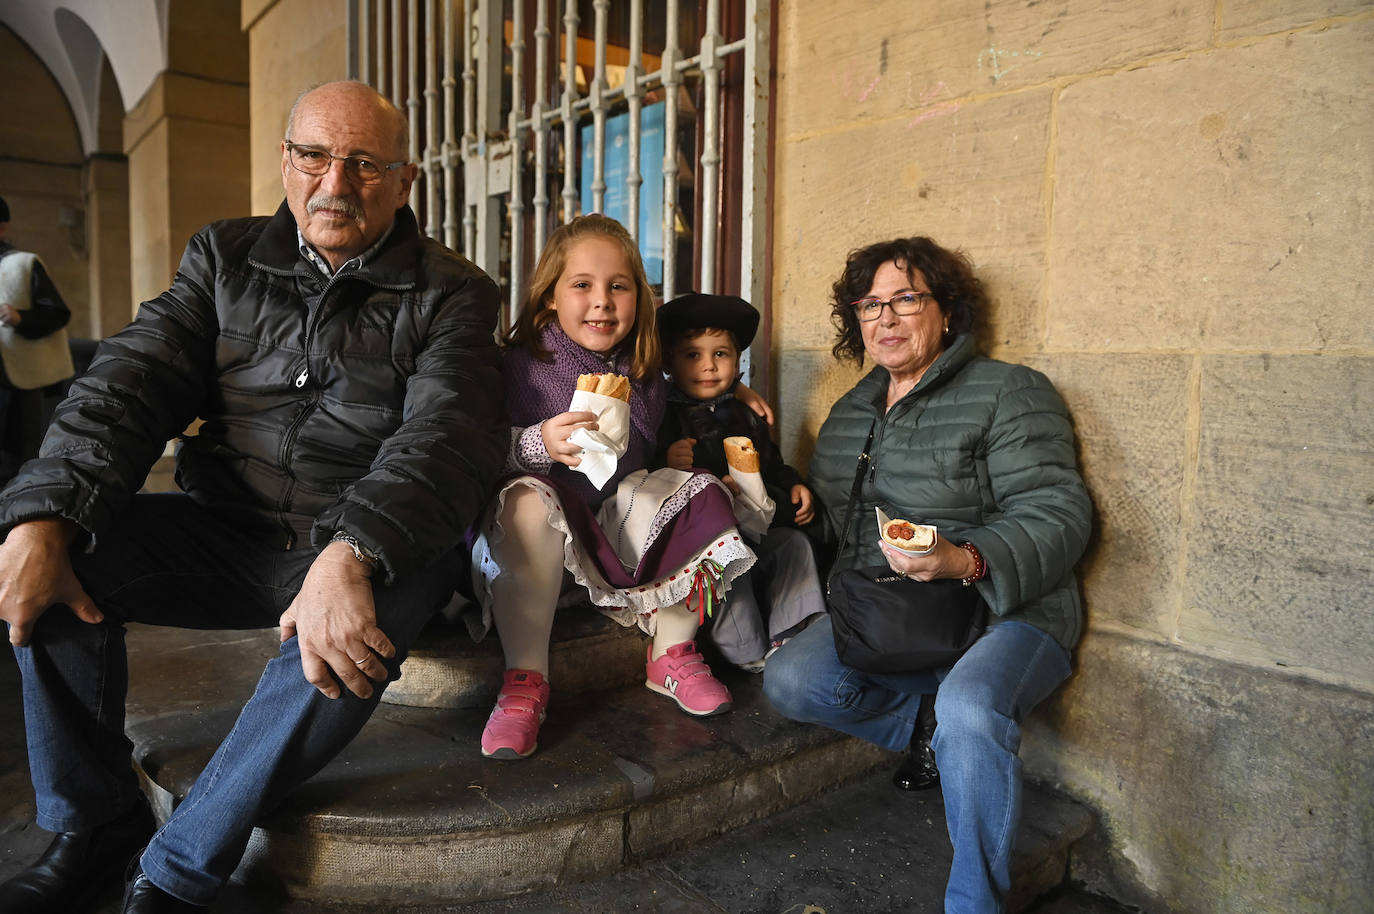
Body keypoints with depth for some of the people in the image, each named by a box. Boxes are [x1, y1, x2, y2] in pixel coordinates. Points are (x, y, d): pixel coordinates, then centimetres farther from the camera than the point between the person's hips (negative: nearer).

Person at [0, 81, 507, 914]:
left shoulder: (452, 296, -3)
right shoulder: (225, 257, 9)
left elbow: (448, 434, -20)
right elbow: (129, 384, -1)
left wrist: (350, 556, -39)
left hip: (367, 552, -3)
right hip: (224, 537, 4)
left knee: (380, 604, -35)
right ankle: (95, 825, 1)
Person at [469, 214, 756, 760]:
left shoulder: (643, 375, 6)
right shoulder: (522, 362, -8)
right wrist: (538, 444, -33)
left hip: (614, 518, 5)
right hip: (538, 540, -4)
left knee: (700, 492, -10)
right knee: (528, 498, -35)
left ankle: (671, 656, -1)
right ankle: (524, 682, -27)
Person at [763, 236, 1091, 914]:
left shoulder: (1008, 392, -6)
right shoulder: (849, 413, 15)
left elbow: (1058, 515, -14)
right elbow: (828, 516, 28)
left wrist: (965, 562, -30)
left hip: (1002, 611, -5)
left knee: (970, 708, -34)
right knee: (789, 683, -16)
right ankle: (939, 733, 5)